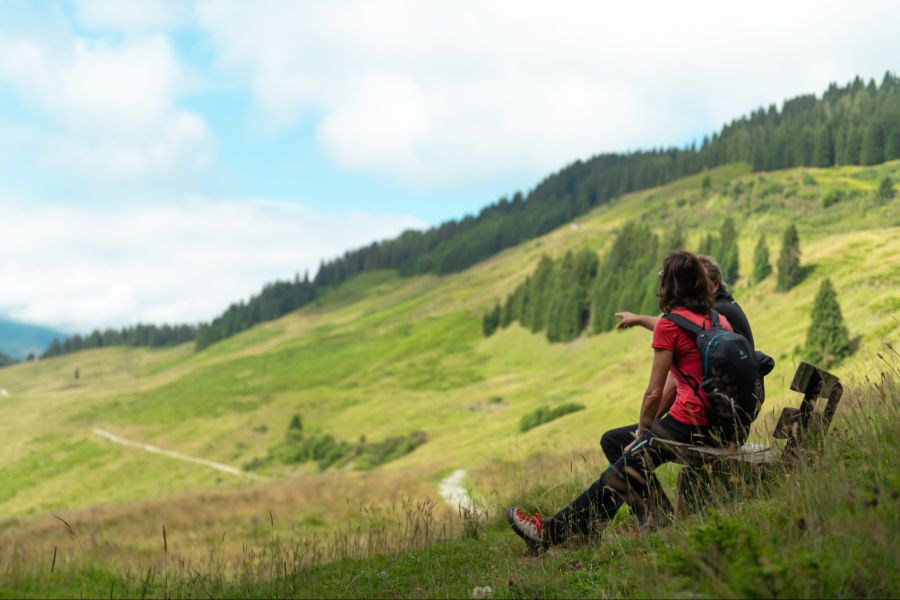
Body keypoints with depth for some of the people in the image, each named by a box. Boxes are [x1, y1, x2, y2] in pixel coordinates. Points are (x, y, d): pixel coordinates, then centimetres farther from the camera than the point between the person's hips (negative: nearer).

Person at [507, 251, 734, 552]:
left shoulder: (669, 325, -8)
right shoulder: (719, 320, 13)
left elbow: (654, 393, -7)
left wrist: (641, 434, 5)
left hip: (688, 423, -8)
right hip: (720, 422, 8)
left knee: (619, 474, -2)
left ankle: (552, 532, 1)